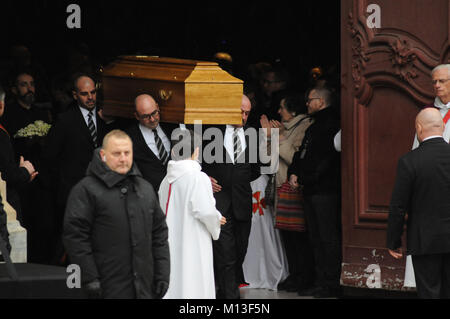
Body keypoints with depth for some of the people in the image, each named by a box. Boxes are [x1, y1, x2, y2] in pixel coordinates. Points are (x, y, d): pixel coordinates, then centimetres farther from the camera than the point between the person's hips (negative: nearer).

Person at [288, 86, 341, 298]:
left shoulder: (331, 125, -9)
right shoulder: (313, 128, 22)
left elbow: (325, 161, -15)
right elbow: (301, 154, 22)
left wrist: (304, 179, -12)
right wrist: (293, 173, 4)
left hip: (325, 191, -10)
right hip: (310, 192, 10)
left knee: (328, 237, -9)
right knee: (316, 238, 10)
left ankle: (332, 283, -7)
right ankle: (321, 281, 14)